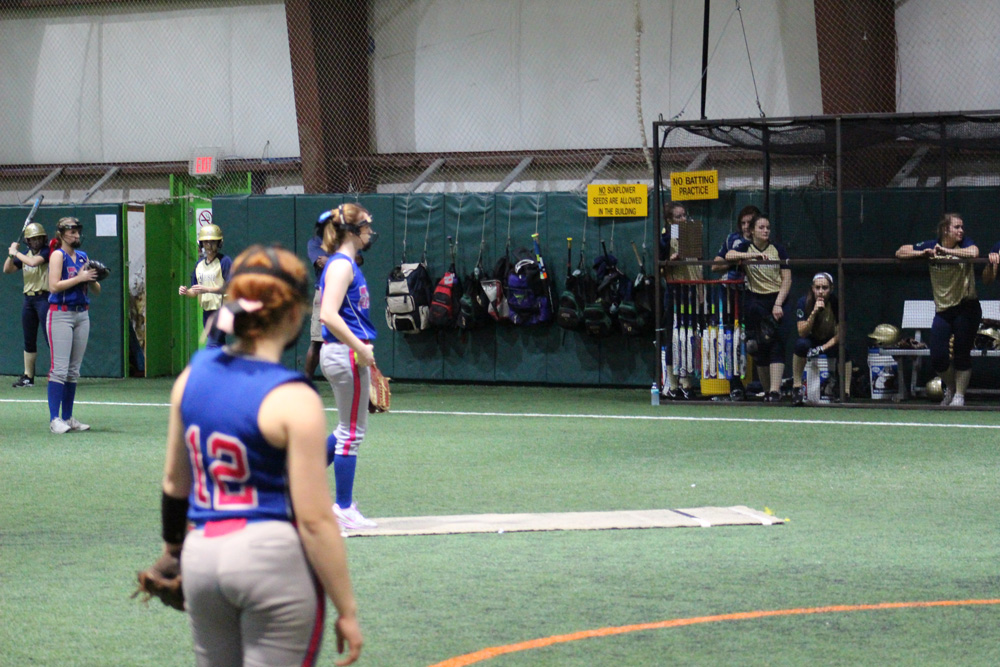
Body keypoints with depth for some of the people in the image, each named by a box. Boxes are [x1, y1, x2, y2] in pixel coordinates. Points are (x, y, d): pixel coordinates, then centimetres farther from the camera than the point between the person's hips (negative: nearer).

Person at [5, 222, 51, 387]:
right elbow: (7, 269, 15)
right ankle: (28, 377, 18)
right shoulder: (25, 255, 14)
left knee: (50, 338, -11)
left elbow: (33, 262, -24)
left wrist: (16, 253, -11)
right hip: (28, 299, 7)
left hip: (43, 298, -7)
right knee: (29, 341, 11)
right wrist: (12, 253, -1)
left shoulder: (47, 251, -7)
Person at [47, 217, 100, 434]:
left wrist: (92, 279, -6)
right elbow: (54, 285, -17)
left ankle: (68, 417, 11)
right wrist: (79, 278, -18)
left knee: (74, 370, 8)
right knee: (60, 368, -11)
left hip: (82, 315, 7)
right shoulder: (58, 255, -5)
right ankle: (54, 419, -13)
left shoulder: (83, 257, 13)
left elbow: (96, 291, 15)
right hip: (60, 315, -7)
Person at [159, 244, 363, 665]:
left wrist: (173, 546, 33)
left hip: (201, 555, 6)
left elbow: (175, 482, 16)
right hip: (274, 554, -6)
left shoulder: (193, 374, 5)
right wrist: (346, 611, -9)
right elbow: (314, 520, -15)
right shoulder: (294, 401, -13)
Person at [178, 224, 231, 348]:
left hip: (220, 310, -7)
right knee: (218, 346, 13)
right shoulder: (199, 264, 15)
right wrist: (185, 292, -4)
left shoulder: (225, 261, -7)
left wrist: (207, 289, -22)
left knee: (212, 347, -16)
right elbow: (195, 291, 19)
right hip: (206, 310, 7)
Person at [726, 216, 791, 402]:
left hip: (777, 298, 0)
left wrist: (778, 304, -9)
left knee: (777, 344, -12)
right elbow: (729, 256, -17)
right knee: (761, 346, 1)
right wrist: (755, 255, -25)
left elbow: (787, 279, 2)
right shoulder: (745, 247, 4)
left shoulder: (778, 250, 5)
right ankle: (767, 390, 10)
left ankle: (775, 390, -21)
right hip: (756, 300, 0)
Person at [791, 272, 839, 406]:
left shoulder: (836, 303, -16)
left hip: (830, 343, 0)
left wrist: (822, 348, -28)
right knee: (801, 344, -36)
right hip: (811, 340, 0)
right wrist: (814, 312, -38)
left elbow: (839, 335, -14)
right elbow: (802, 332, -24)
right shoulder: (804, 302, -17)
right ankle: (796, 387, -26)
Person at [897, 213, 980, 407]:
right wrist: (922, 253, -12)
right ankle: (951, 388, 22)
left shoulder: (965, 244, -7)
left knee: (962, 353, -1)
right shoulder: (931, 245, 1)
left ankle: (959, 395, 12)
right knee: (937, 356, -4)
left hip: (966, 308, -3)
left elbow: (973, 253, -31)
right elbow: (900, 253, 6)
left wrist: (945, 251, -26)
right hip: (943, 309, 3)